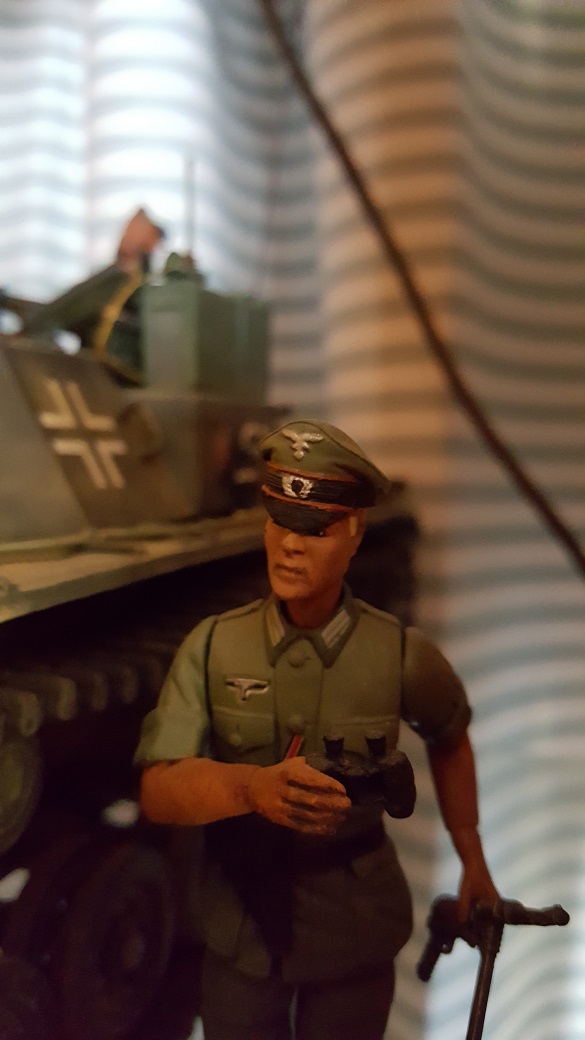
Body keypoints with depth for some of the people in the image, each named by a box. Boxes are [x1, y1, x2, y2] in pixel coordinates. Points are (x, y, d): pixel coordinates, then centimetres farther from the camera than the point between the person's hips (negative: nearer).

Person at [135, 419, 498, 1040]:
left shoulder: (401, 655, -14)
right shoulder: (212, 648, -14)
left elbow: (451, 740, 6)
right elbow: (157, 790, -21)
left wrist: (472, 861, 8)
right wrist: (251, 787, -40)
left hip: (355, 939, 0)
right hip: (240, 928, 1)